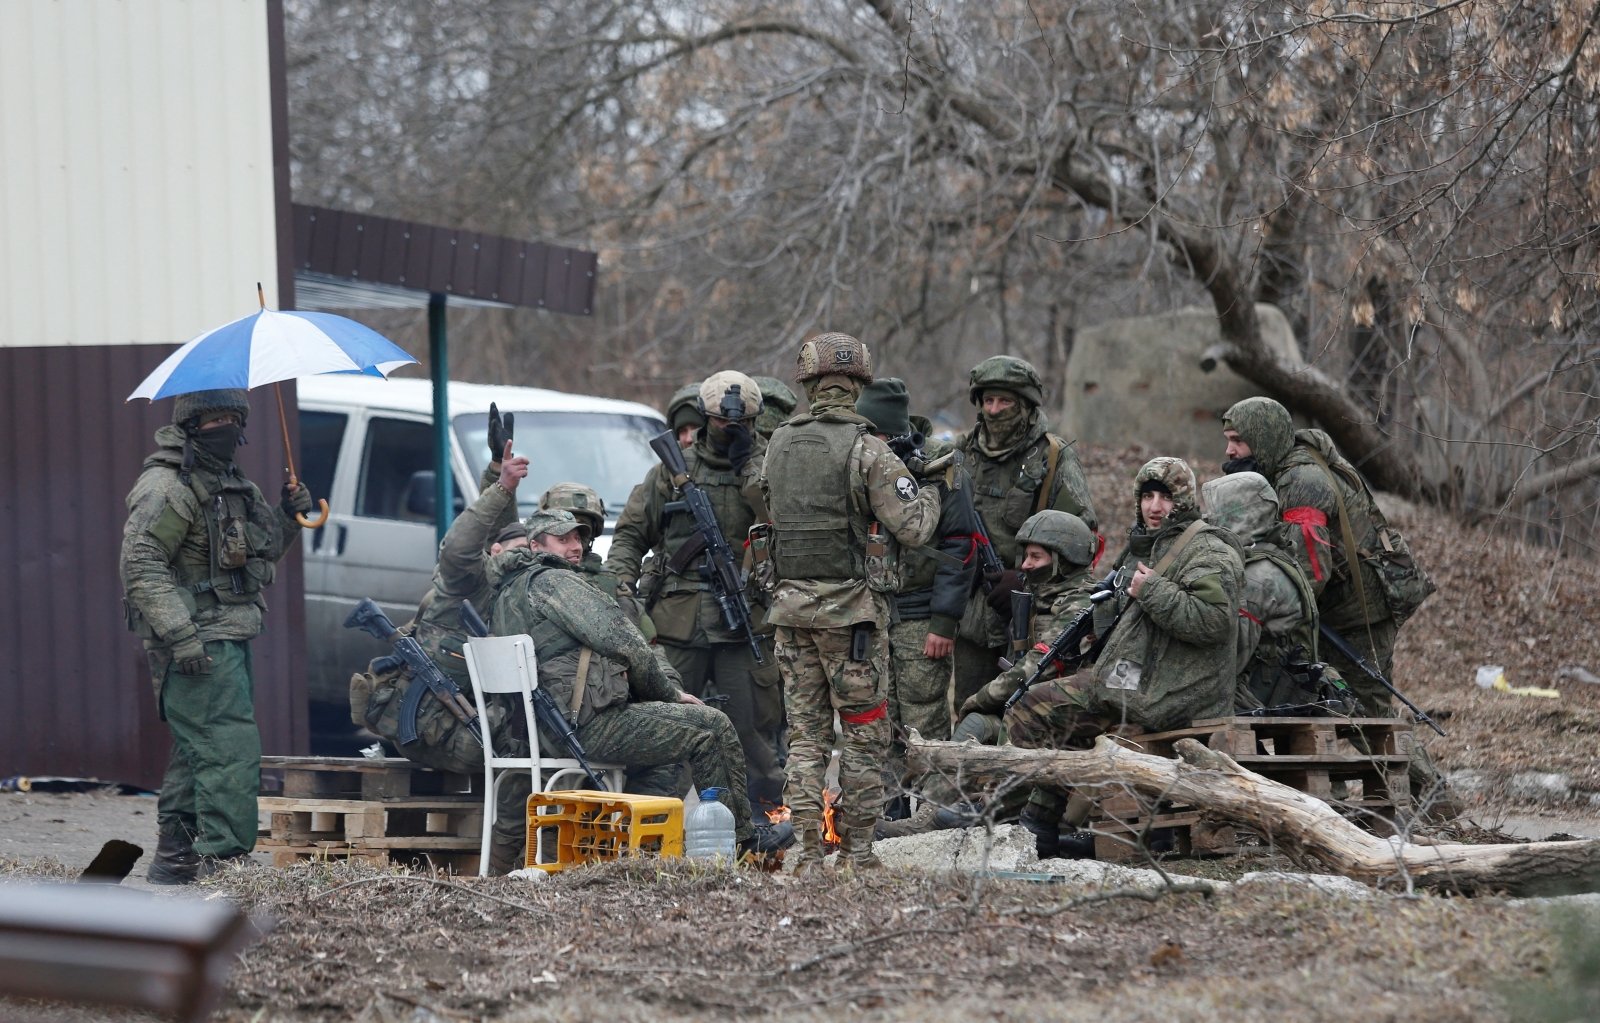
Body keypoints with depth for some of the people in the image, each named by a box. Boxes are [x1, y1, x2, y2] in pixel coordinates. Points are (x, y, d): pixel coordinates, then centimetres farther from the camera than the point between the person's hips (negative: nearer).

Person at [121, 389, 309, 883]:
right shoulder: (166, 486, -13)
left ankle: (174, 858, 23)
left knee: (197, 751, 15)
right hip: (198, 646, -10)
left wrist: (288, 516, 9)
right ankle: (222, 859, -15)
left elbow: (261, 551, 28)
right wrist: (180, 635, -25)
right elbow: (141, 566, -20)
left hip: (230, 639, 10)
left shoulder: (232, 484, 18)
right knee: (231, 750, -14)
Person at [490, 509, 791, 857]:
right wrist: (668, 693, 1)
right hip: (589, 723, -11)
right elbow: (621, 643, -14)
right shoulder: (553, 581, -10)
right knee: (712, 727, -3)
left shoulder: (507, 592, 21)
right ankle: (742, 836, 10)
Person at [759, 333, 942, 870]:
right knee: (865, 731, 4)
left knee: (805, 730, 9)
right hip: (851, 607, -5)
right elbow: (913, 527, -13)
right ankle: (857, 850, 3)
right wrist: (929, 489, 8)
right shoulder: (867, 450, -11)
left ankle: (807, 848, 7)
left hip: (791, 602, 5)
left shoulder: (778, 446, 7)